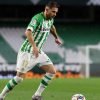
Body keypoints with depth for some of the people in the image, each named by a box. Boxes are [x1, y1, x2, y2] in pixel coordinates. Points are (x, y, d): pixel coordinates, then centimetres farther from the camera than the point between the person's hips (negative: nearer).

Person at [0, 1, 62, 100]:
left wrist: (56, 37, 39)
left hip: (38, 51, 8)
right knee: (20, 77, -10)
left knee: (52, 71, -2)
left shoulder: (50, 19, 6)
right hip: (27, 51, -8)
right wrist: (34, 46, -45)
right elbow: (28, 32, -36)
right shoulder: (37, 18, -20)